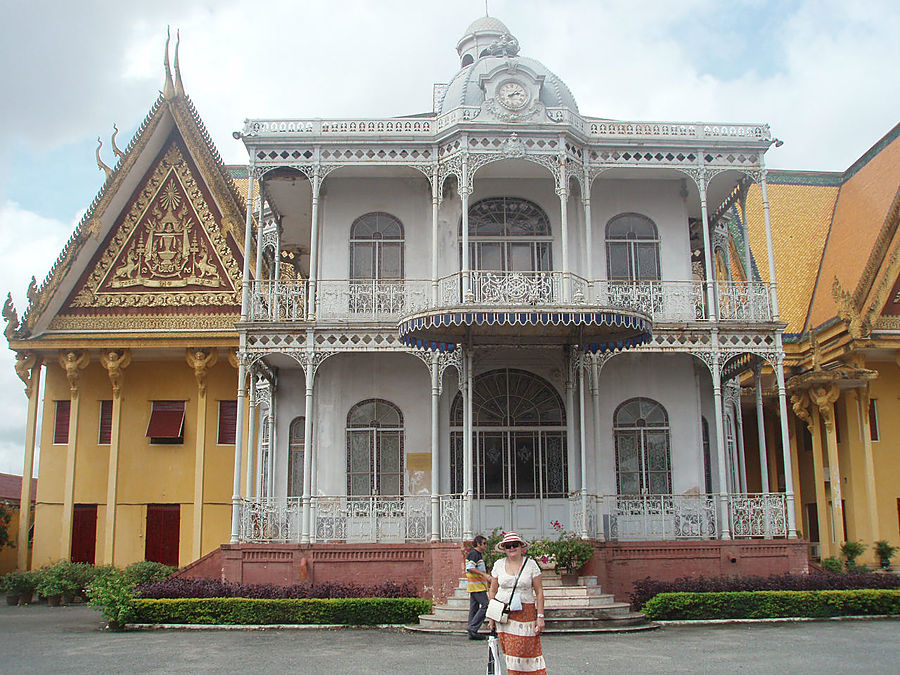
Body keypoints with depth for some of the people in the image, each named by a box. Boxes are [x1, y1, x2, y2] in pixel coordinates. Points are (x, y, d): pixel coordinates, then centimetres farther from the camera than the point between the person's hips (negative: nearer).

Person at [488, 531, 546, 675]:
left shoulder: (531, 564, 1)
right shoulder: (499, 565, 7)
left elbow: (539, 592, 1)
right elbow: (493, 591, 10)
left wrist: (540, 616, -5)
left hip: (525, 613, -2)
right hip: (503, 613, 2)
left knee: (529, 650, -6)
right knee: (510, 651, 0)